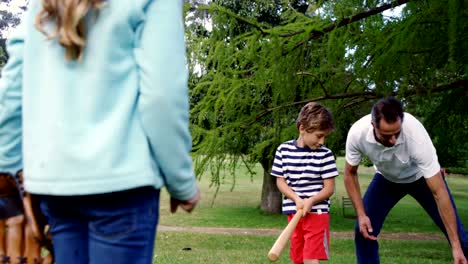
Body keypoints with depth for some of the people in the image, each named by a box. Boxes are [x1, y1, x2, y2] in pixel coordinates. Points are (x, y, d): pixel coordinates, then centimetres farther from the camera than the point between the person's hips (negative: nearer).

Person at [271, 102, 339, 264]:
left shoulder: (325, 155, -7)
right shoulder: (283, 150, -1)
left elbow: (329, 188, -6)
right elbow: (280, 181, 1)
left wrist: (311, 201, -22)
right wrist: (297, 199, -15)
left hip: (317, 212, -3)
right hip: (293, 212, 3)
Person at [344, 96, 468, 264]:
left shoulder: (416, 135, -41)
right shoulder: (357, 133, -33)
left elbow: (439, 192, -38)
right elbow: (350, 173, -12)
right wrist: (361, 214, -23)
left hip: (421, 177, -2)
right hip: (386, 179, 2)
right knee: (363, 231, -11)